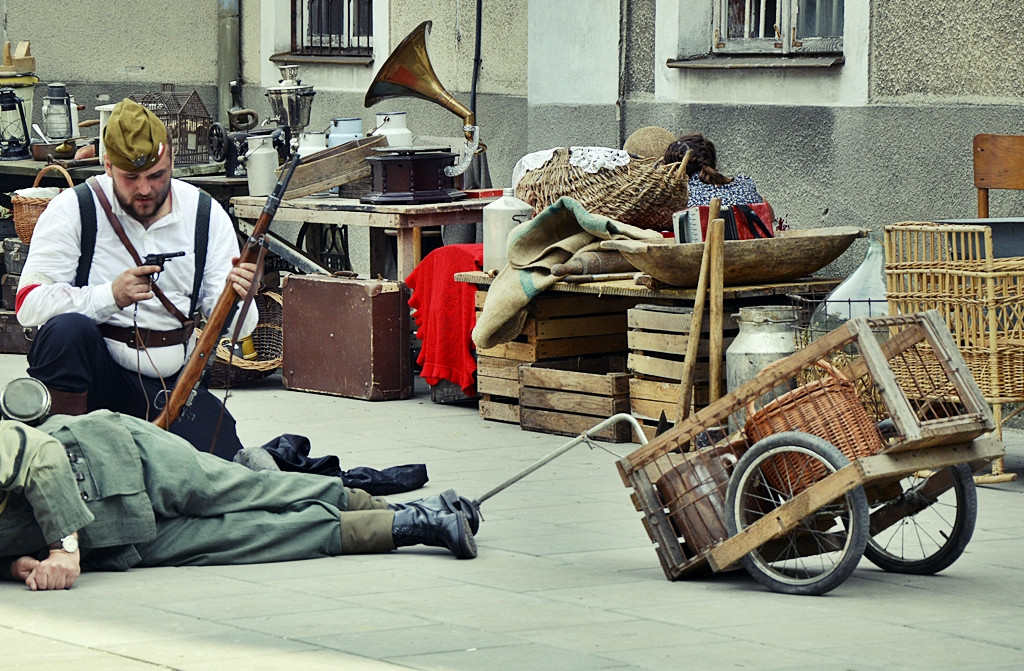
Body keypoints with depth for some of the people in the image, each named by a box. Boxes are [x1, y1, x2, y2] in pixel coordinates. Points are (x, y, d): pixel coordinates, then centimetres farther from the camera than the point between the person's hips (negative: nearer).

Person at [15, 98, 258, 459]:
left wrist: (234, 297, -25)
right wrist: (112, 295, -29)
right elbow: (29, 304, -15)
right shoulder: (74, 209, -7)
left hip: (172, 384, 3)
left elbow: (234, 326, -1)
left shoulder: (205, 214, 2)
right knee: (69, 327, -35)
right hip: (93, 370, -3)